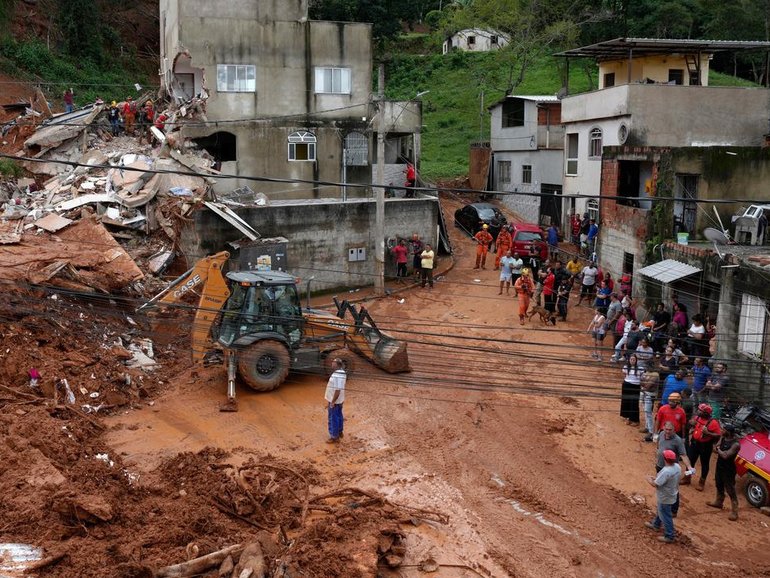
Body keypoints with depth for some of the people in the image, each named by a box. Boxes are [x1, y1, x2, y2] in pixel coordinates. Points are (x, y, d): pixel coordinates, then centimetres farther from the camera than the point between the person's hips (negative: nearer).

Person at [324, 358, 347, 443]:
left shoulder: (337, 376, -29)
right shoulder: (342, 373, 3)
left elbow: (337, 390, -29)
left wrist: (332, 402, -23)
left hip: (334, 401, -10)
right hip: (339, 400, 10)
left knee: (333, 419, 3)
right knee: (339, 416, 23)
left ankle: (334, 437, 13)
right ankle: (340, 432, 38)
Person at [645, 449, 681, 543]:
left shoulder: (666, 471, -36)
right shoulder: (677, 466, -8)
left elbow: (655, 484, -29)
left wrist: (649, 479, -9)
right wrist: (656, 478, 8)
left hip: (665, 498, -9)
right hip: (672, 495, 9)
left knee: (665, 516, 8)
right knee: (660, 511, 30)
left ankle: (669, 536, 22)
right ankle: (656, 525, 52)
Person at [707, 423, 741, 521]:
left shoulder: (735, 444, -29)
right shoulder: (723, 438, -5)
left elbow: (725, 456, -32)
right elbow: (716, 447, 1)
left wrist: (719, 449, -15)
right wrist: (720, 450, -19)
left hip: (728, 470, -8)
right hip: (719, 466, 8)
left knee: (730, 491, -1)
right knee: (719, 486, 27)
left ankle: (734, 512, 6)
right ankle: (718, 502, 47)